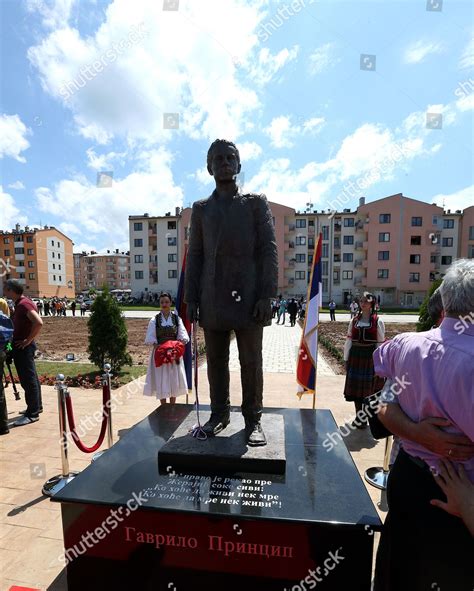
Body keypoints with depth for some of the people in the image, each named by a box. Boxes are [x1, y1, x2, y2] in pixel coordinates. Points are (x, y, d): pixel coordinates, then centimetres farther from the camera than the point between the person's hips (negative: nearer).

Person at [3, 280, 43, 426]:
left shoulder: (24, 304, -18)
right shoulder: (20, 303, 13)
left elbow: (39, 323, -31)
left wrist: (28, 340, -21)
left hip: (23, 347, -10)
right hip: (21, 347, 10)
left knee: (28, 379, -4)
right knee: (30, 378, 17)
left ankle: (32, 414, 4)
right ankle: (36, 406, 30)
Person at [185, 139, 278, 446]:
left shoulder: (256, 203, 9)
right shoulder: (201, 209, 16)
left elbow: (269, 250, 1)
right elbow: (194, 256, 12)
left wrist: (266, 295, -9)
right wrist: (191, 298, 5)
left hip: (248, 298, -2)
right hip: (213, 300, 3)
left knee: (251, 362, 4)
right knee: (216, 361, 10)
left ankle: (253, 419, 21)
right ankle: (219, 414, 27)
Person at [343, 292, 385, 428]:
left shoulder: (378, 322, -4)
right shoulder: (354, 321, 5)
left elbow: (380, 343, -3)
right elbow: (348, 340, 7)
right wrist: (346, 359, 5)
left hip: (370, 357, -3)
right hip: (355, 356, 4)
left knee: (368, 387, 7)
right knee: (355, 386, 10)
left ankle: (363, 418, 22)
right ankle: (358, 416, 27)